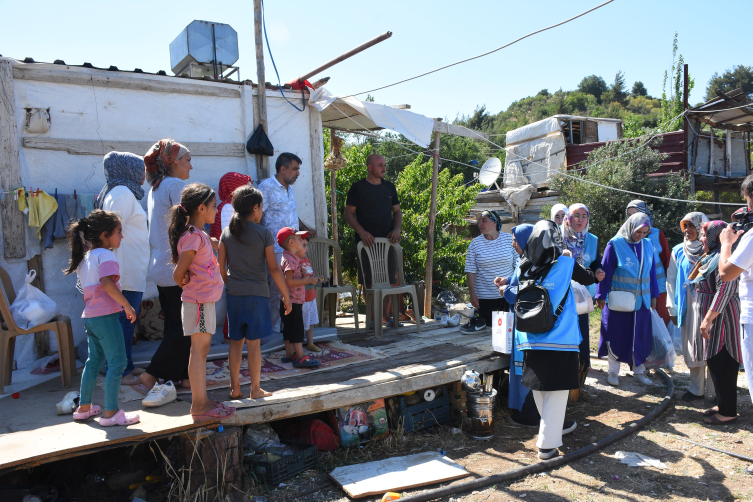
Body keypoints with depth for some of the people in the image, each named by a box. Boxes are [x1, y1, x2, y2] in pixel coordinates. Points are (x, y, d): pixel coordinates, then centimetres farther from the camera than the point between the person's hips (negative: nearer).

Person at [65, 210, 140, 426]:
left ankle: (84, 407, 30)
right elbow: (107, 283, -28)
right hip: (106, 316, -10)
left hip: (89, 316, 10)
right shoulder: (105, 255, -13)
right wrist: (127, 305, -25)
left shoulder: (85, 256, 16)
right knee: (117, 362, -3)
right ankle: (111, 413, 1)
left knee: (94, 360, 20)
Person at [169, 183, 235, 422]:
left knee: (201, 350, 13)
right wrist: (190, 283, -1)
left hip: (205, 300, 10)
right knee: (199, 350, -3)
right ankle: (199, 405, 5)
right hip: (199, 301, -10)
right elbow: (178, 274, -17)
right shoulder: (193, 236, -16)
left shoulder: (199, 235, 14)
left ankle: (202, 401, 23)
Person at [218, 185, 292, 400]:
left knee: (236, 341, 12)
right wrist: (286, 295, 0)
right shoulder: (264, 233, -7)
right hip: (257, 294, -4)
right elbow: (274, 268, -7)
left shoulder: (226, 233, 5)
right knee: (254, 342, 3)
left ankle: (235, 388, 19)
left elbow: (221, 267, 7)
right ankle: (256, 389, 12)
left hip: (234, 294, 4)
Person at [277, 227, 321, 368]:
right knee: (296, 329, -6)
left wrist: (310, 279, 12)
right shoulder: (290, 259, -17)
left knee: (289, 329, 16)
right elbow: (289, 281, -26)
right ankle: (300, 358, -3)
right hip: (292, 302, -11)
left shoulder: (293, 258, 16)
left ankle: (289, 354, 25)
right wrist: (307, 280, -20)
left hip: (291, 302, 11)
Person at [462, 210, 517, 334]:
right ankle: (479, 321, 29)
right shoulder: (475, 243, -1)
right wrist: (472, 294, -7)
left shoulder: (509, 239, 1)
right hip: (485, 294, -1)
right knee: (489, 324, 3)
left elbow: (517, 265, 5)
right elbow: (470, 271, -2)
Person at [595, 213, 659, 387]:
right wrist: (601, 296, -7)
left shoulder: (647, 245, 5)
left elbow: (651, 272, 12)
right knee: (616, 336, 5)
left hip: (641, 301, 5)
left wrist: (653, 295, 13)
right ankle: (613, 372, 18)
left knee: (640, 336, 11)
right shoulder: (615, 244, -10)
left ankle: (638, 370, 25)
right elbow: (606, 271, -8)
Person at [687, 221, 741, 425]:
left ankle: (728, 411, 5)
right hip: (709, 318, 10)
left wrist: (708, 319, -26)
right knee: (714, 363, 15)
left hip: (719, 318, -10)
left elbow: (724, 291, -25)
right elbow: (691, 279, 19)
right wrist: (701, 262, 12)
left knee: (722, 364, -4)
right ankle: (722, 405, 25)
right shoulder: (710, 258, 14)